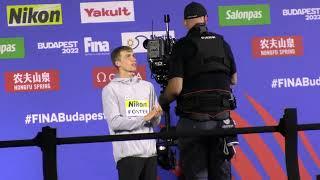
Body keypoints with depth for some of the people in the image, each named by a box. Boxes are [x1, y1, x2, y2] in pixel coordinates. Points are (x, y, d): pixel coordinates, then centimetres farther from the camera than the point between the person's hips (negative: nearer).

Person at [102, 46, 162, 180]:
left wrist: (157, 116, -10)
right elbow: (115, 122, -10)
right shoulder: (111, 89, 3)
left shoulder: (147, 86, 16)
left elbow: (155, 123, 13)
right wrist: (144, 118, -12)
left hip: (150, 151, 5)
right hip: (128, 153, -5)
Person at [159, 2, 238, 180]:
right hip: (221, 118, 3)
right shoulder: (222, 43, 7)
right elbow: (233, 80, 18)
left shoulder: (182, 46, -6)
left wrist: (162, 102, 7)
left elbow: (176, 88, -13)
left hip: (194, 120, -3)